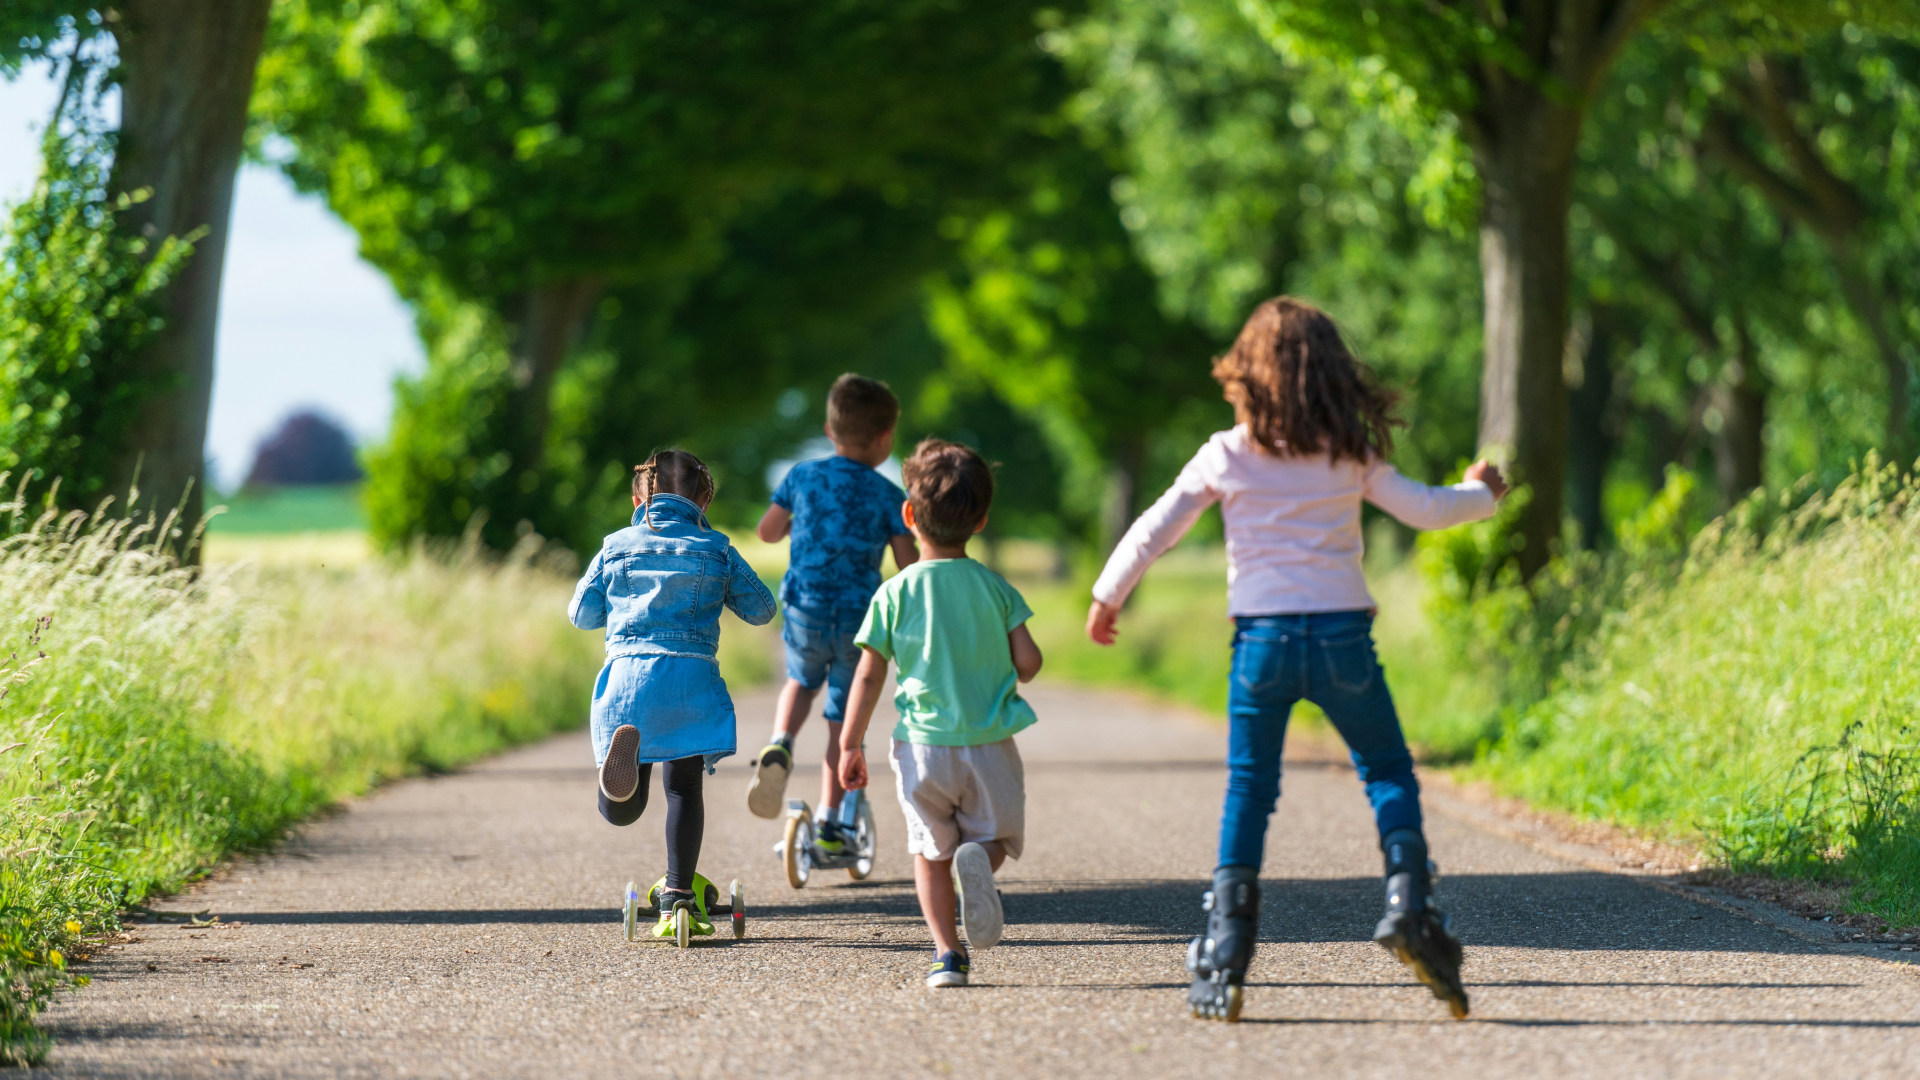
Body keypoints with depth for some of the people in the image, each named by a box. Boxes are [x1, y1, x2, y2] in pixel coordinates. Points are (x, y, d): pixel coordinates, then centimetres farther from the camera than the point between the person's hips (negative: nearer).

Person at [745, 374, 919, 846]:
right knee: (843, 718, 10)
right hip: (860, 617, -2)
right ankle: (828, 824, 10)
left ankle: (780, 746, 0)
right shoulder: (888, 496, -6)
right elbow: (909, 564, -7)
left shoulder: (803, 477, 0)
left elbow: (768, 531, 9)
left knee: (801, 681, 30)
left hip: (804, 612, 2)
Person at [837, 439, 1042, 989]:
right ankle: (977, 860, -21)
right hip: (990, 744, 0)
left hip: (923, 745, 0)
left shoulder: (895, 593, -4)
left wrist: (850, 744, 5)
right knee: (994, 836, 15)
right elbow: (1029, 663, -3)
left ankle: (947, 952, 3)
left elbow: (868, 678, -3)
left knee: (931, 850, 14)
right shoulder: (994, 588, -1)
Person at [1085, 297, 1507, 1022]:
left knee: (1247, 792, 7)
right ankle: (1408, 900, -10)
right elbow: (1426, 511, 7)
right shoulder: (1350, 455, 2)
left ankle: (1224, 959, 0)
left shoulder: (1226, 456, 2)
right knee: (1388, 774, 13)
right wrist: (1481, 495, 28)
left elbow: (1153, 532, 6)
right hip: (1342, 636, 0)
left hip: (1261, 640, 0)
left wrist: (1106, 596, 21)